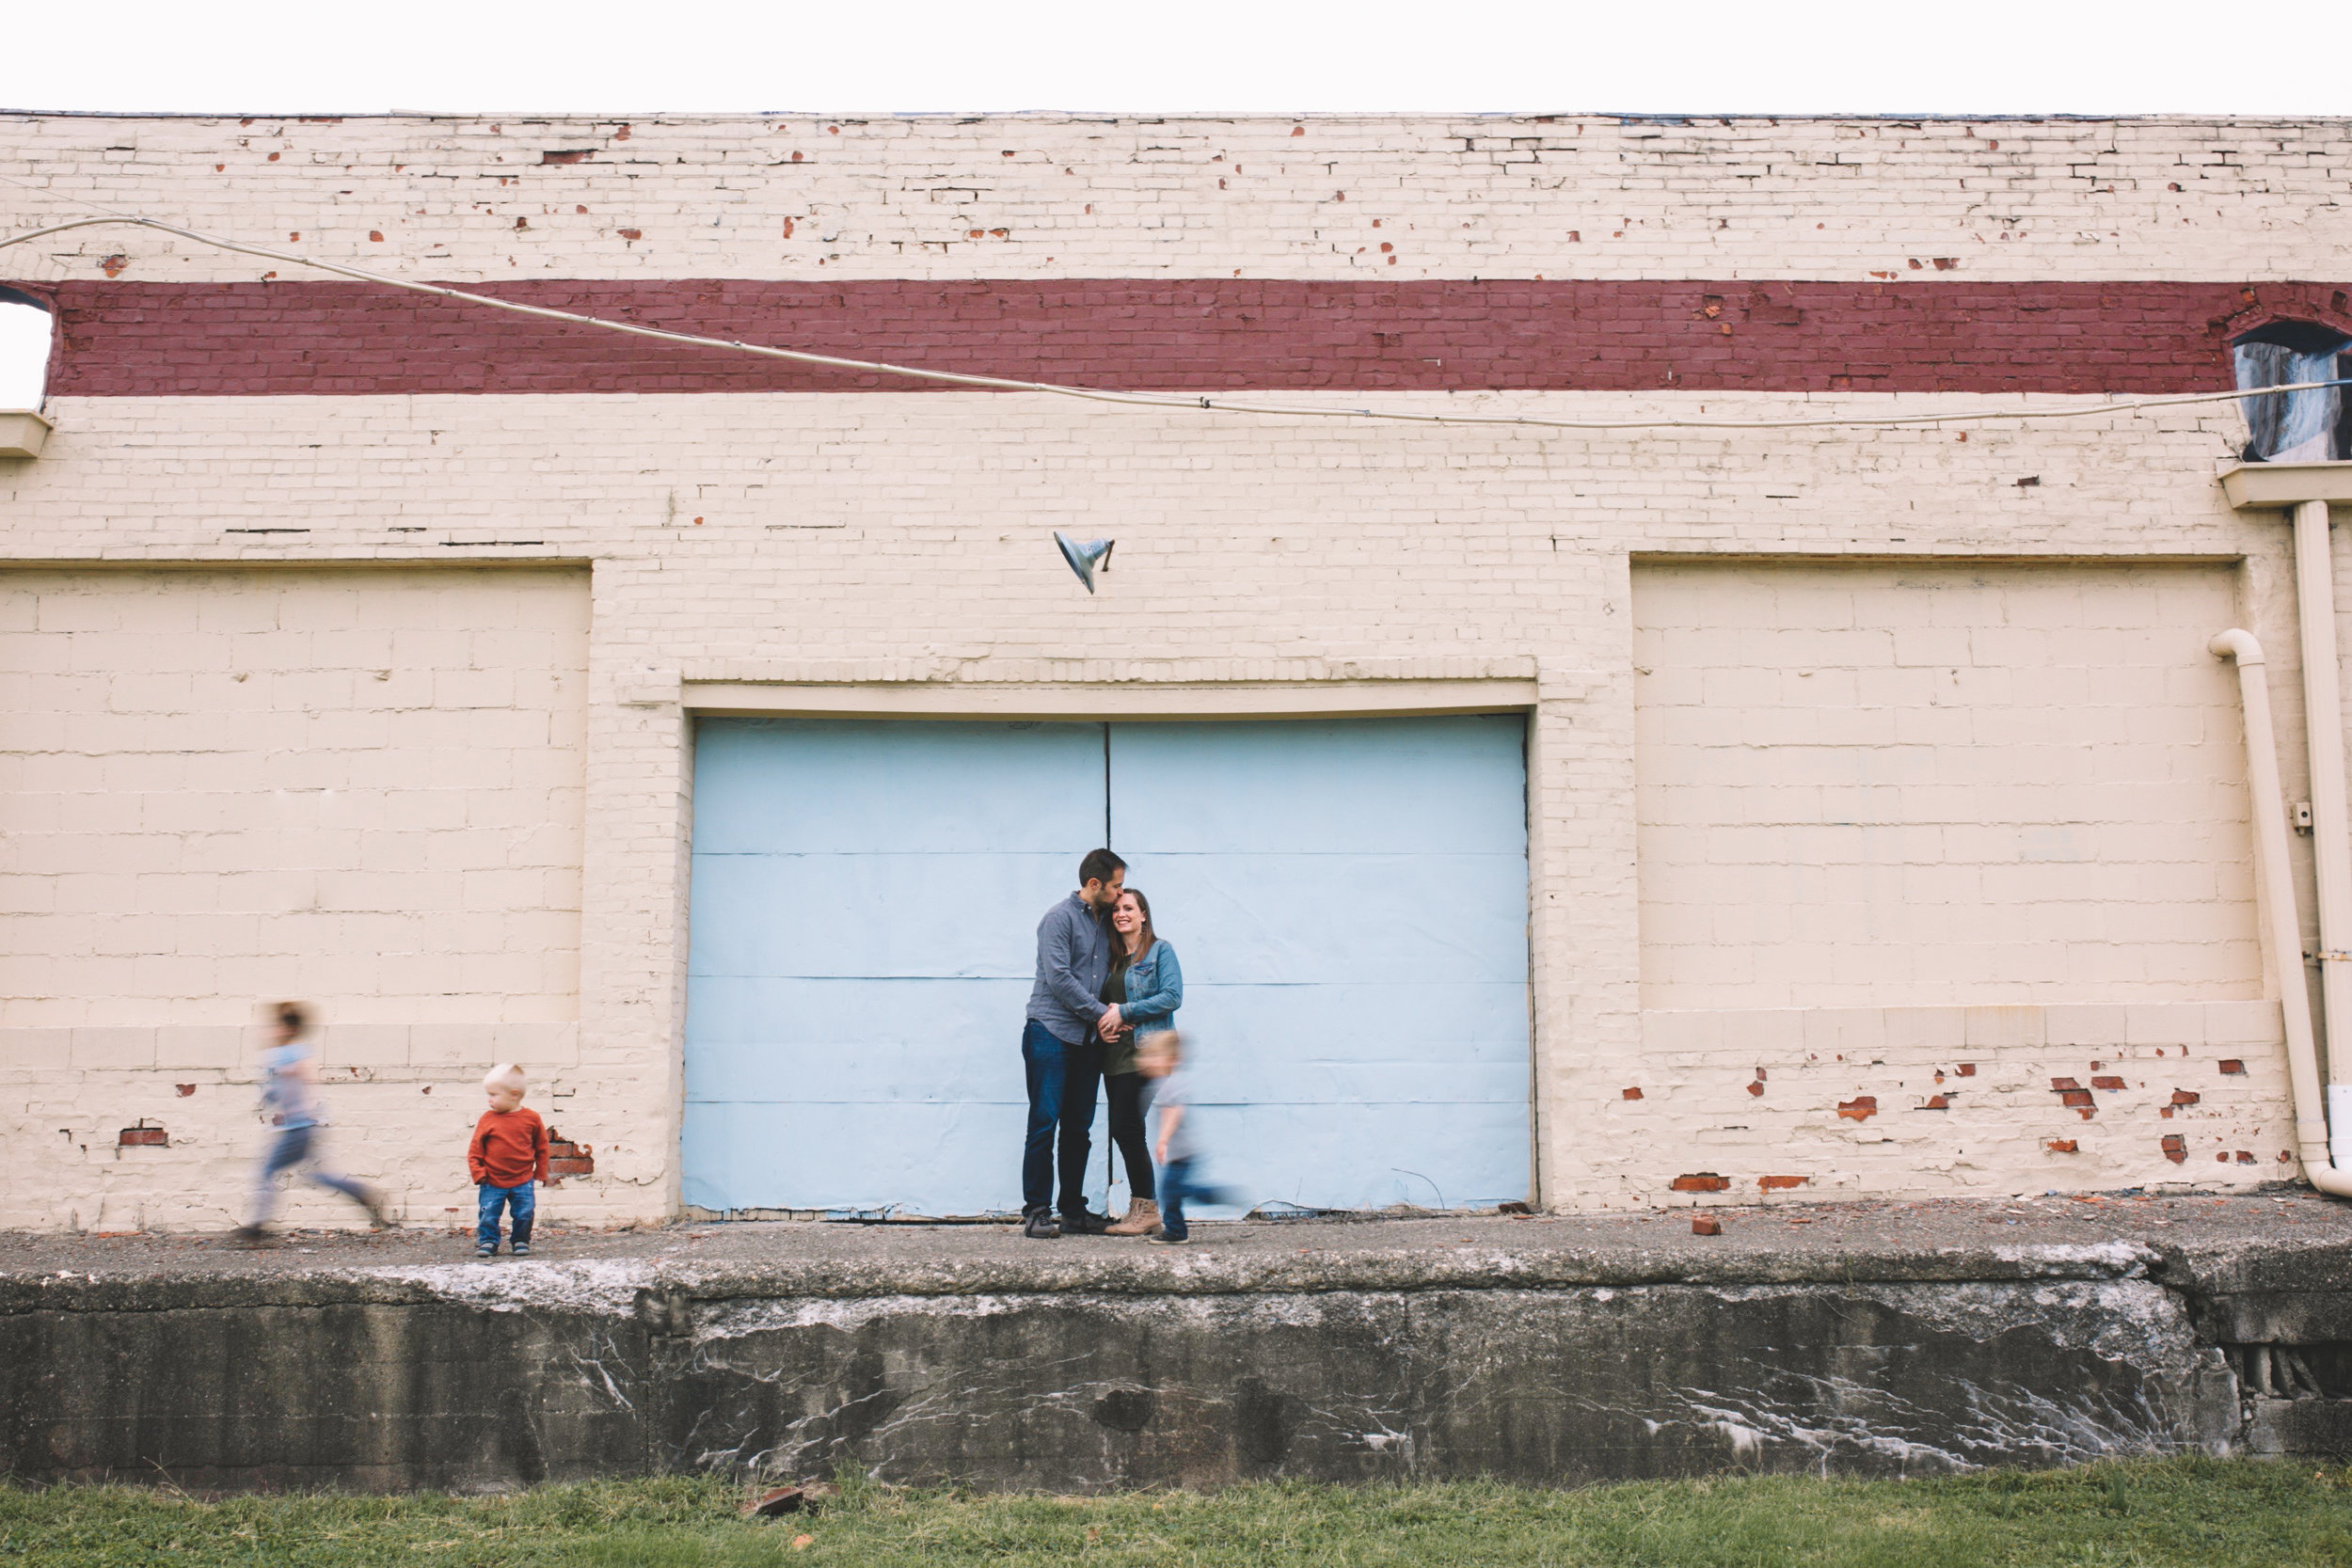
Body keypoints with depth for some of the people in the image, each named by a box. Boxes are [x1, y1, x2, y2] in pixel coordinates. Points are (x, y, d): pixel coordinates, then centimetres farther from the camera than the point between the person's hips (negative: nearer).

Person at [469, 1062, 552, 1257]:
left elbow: (541, 1146, 8)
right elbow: (475, 1149, 1)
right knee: (488, 1215, -2)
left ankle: (521, 1242, 19)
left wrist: (540, 1172, 7)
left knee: (524, 1214, 0)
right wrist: (478, 1172, -9)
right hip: (492, 1183, 0)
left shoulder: (531, 1118, -3)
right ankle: (487, 1242, 15)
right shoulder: (488, 1119, -3)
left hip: (522, 1182, 0)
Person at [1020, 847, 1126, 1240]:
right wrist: (1101, 1012, -10)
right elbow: (1059, 978, -14)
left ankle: (1073, 1211, 13)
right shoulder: (1060, 918, -7)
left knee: (1079, 1127, 8)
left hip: (1087, 1038, 7)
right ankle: (1036, 1212, -4)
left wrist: (1114, 1010, -1)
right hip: (1051, 1031, -7)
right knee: (1045, 1122, -7)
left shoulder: (1105, 923, 16)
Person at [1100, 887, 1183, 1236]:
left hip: (1145, 1053, -7)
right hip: (1114, 1054, 7)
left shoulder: (1159, 951, -1)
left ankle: (1146, 1210, -2)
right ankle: (1142, 1209, 12)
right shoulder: (1112, 956, 18)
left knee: (1127, 1127, -11)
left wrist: (1125, 1012, -14)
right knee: (1122, 1130, 5)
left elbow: (1172, 996, -12)